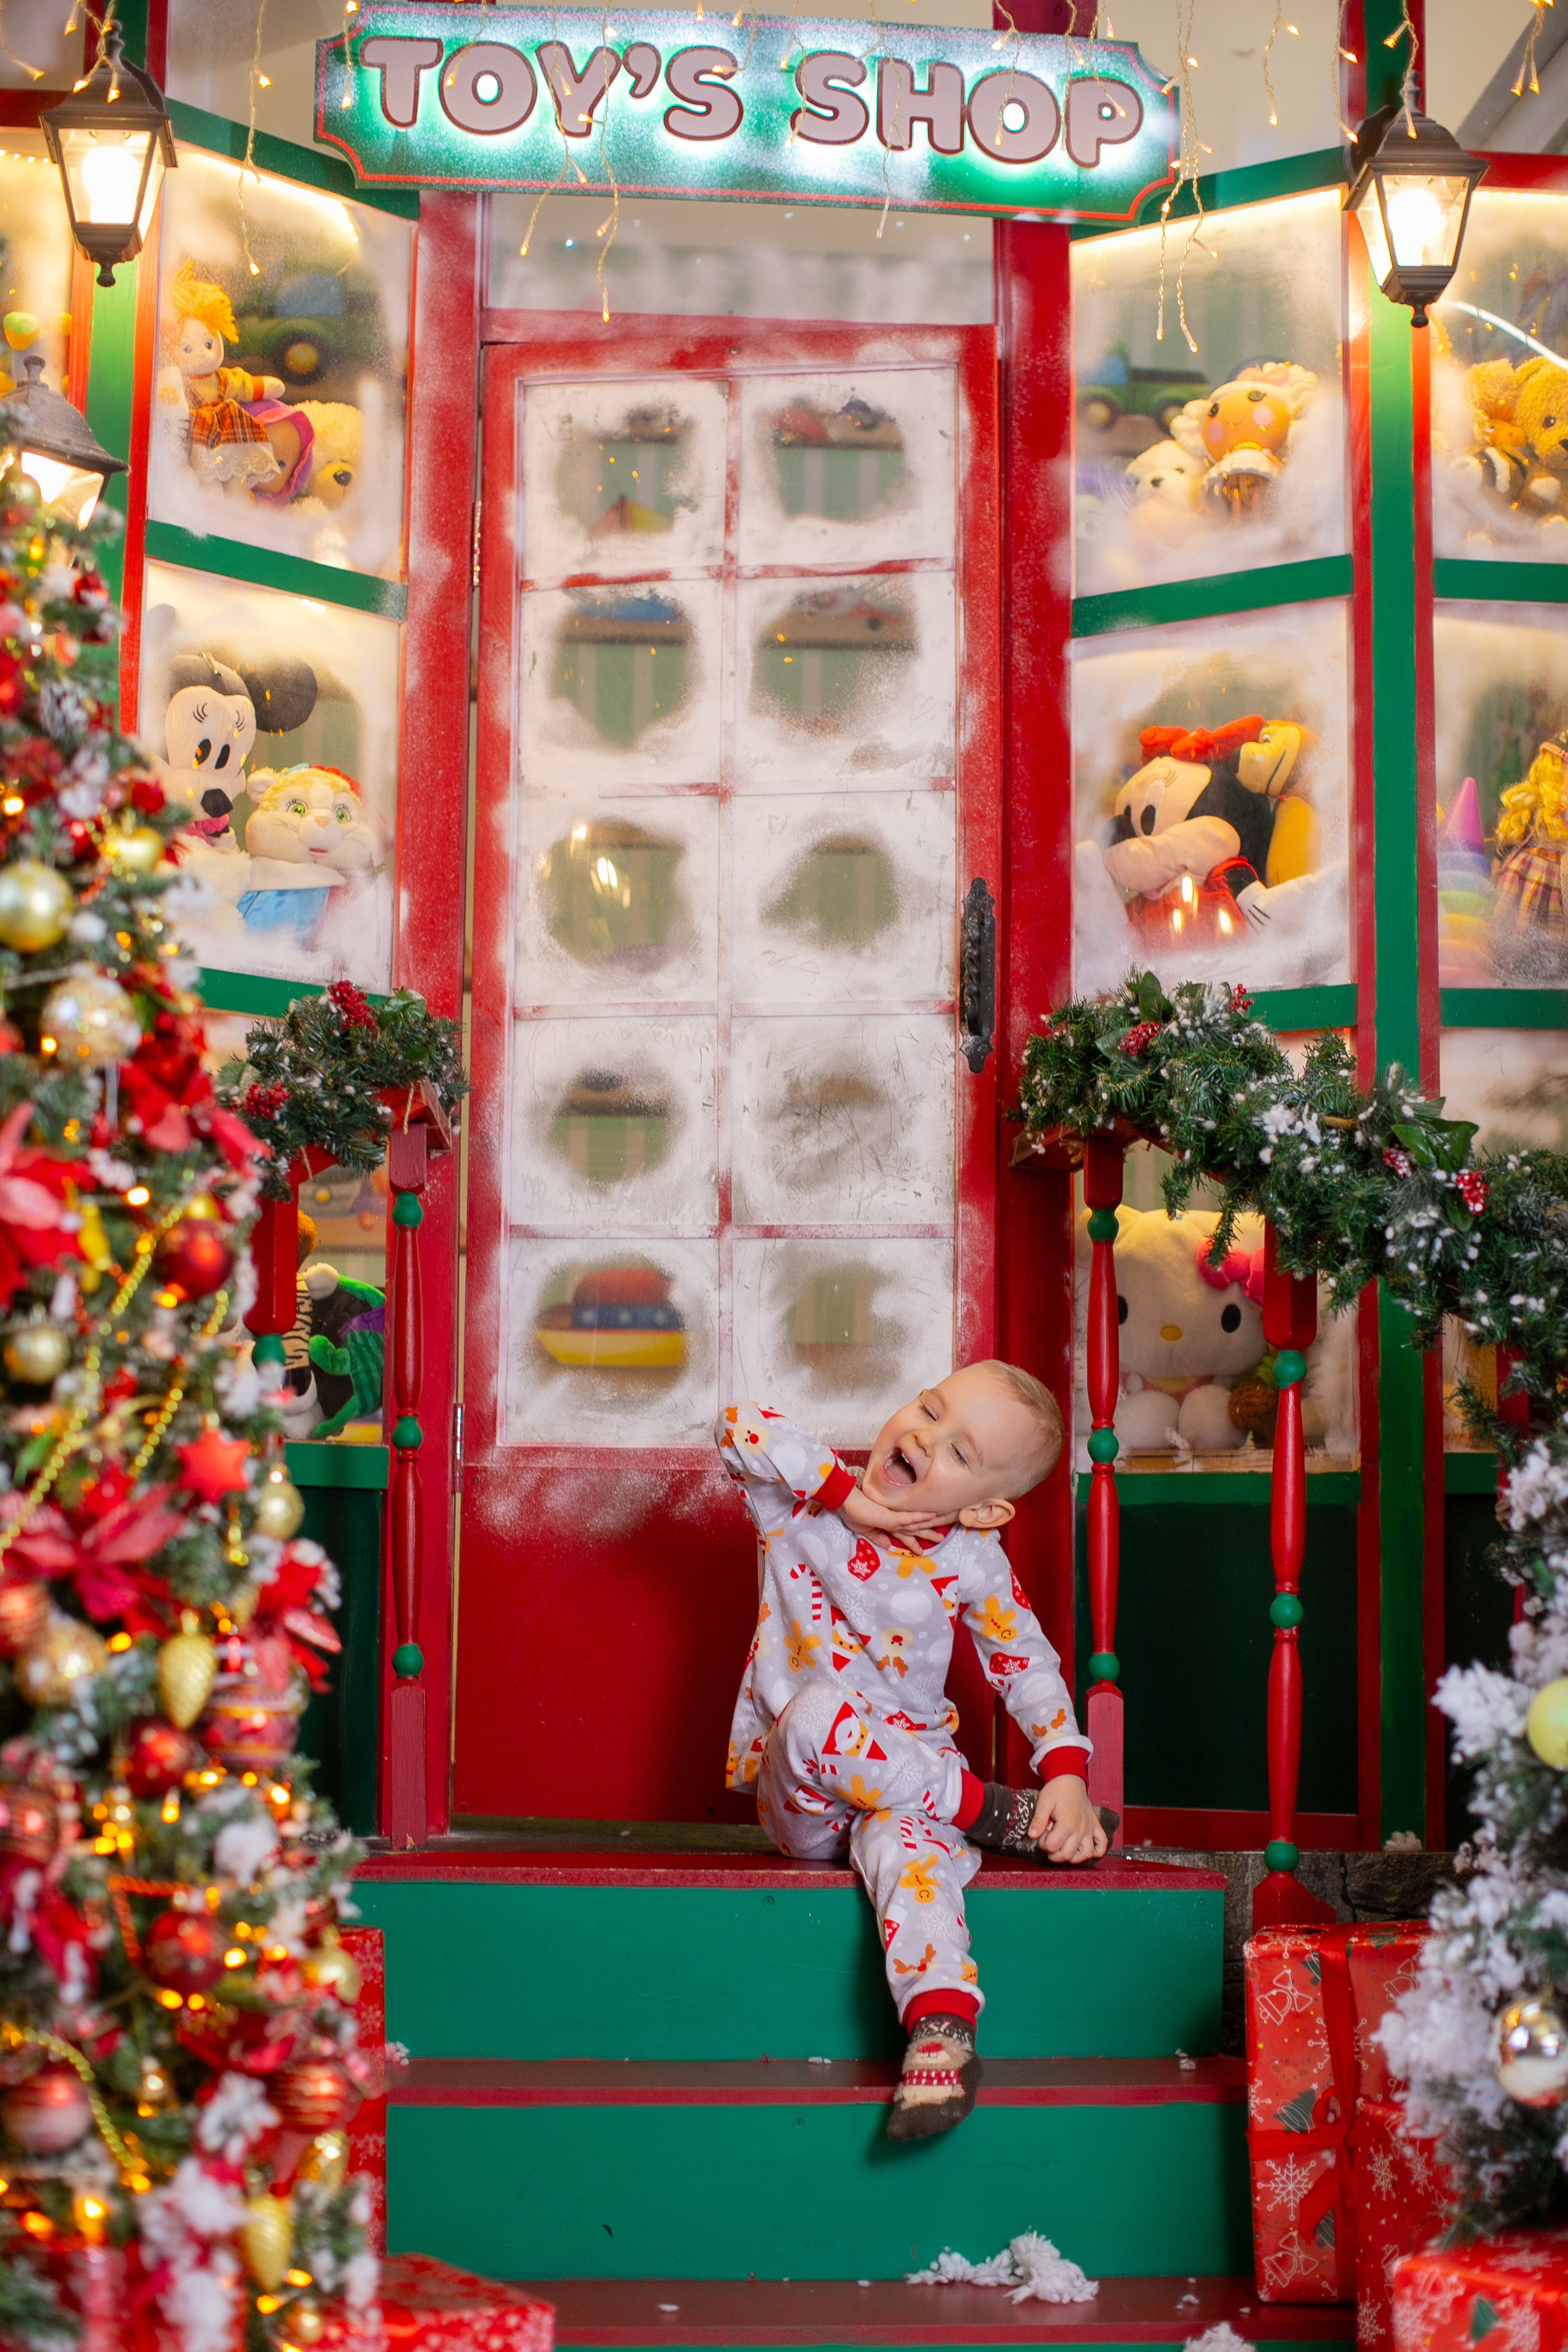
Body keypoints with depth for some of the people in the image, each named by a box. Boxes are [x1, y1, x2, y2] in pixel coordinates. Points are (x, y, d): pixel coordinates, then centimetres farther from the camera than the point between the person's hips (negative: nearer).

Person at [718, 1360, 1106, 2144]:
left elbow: (1027, 1664, 5)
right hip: (800, 1800, 0)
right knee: (819, 1711, -36)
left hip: (905, 1772, 0)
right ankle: (986, 1811, -20)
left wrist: (1067, 1772, -10)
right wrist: (845, 1493, -21)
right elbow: (741, 1427, -19)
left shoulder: (971, 1562, -2)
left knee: (905, 1841, -37)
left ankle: (941, 2033, -50)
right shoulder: (806, 1506, -5)